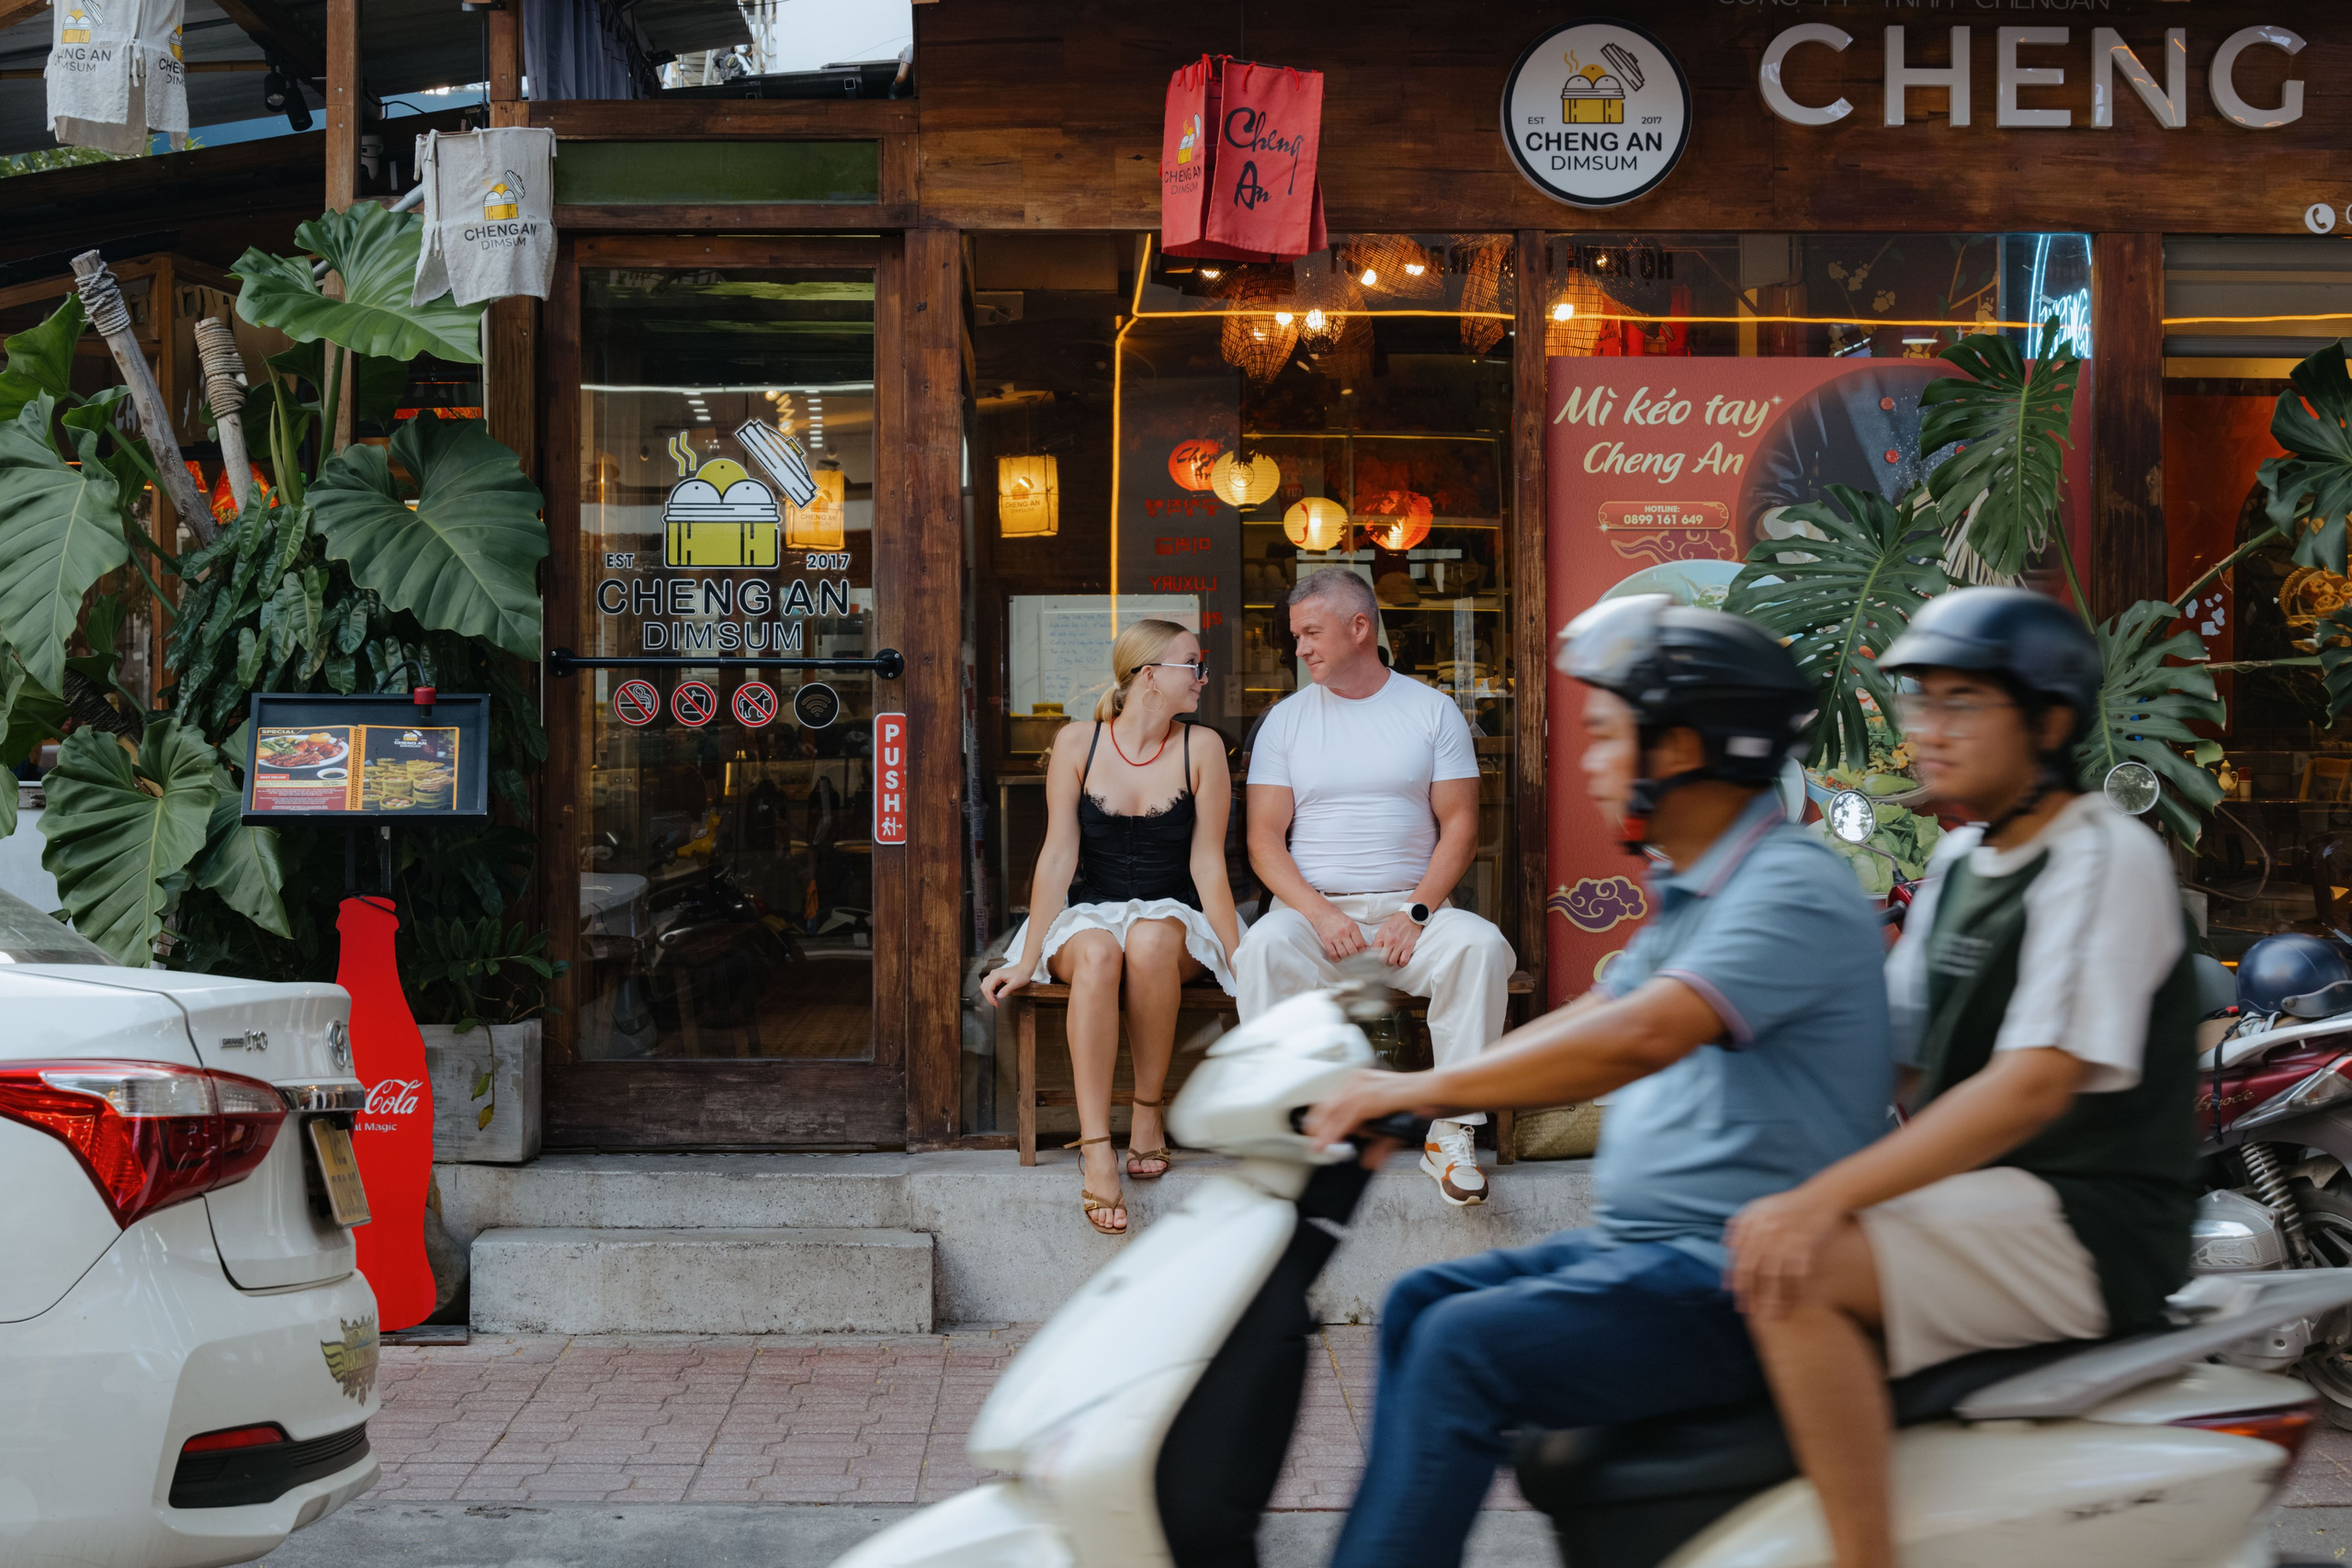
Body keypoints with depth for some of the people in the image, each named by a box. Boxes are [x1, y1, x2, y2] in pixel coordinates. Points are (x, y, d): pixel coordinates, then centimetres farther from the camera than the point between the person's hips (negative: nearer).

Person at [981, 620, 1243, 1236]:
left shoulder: (1202, 749, 0)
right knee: (1096, 955, -36)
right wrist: (1027, 962, -7)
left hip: (1173, 915, 0)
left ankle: (1149, 1109, -20)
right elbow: (1059, 857, -2)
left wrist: (1242, 963, -9)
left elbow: (1207, 865, -1)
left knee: (1149, 942, -37)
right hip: (1089, 913, 0)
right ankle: (1097, 1152, -40)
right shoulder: (1078, 743, -1)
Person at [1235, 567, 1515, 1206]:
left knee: (1481, 945, -31)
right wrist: (1319, 913, -15)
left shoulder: (1432, 710, 8)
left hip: (1412, 907, 0)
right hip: (1311, 907, 0)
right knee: (1264, 946, -34)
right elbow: (1265, 838, 3)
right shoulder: (1286, 719, 10)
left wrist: (1417, 913, -13)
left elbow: (1460, 824, 3)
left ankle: (1453, 1131, -23)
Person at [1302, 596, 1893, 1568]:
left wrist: (1426, 1087, -26)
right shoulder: (1693, 894, 18)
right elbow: (1584, 1022, 21)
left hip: (1732, 1279, -10)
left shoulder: (1793, 887, -17)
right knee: (1418, 1305, 8)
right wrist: (1395, 1101, 11)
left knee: (1465, 1348, -20)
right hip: (1646, 1246, 10)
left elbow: (1639, 1036, -29)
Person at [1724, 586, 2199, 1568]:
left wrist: (1823, 1199, -31)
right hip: (1971, 1188, 10)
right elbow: (1886, 1043, 19)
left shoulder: (2106, 858, -13)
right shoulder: (1959, 860, 15)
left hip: (2090, 1221, -10)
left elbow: (2035, 1083, -24)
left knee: (1798, 1272, -29)